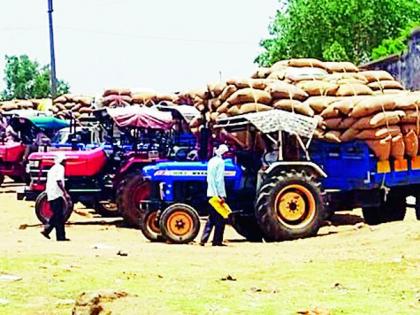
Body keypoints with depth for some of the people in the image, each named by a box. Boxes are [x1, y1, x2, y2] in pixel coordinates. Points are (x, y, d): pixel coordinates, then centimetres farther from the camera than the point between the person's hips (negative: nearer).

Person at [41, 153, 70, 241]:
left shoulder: (52, 168, 20)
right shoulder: (60, 167, -8)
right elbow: (59, 181, -20)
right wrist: (65, 193, -21)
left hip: (50, 195, 9)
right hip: (57, 194, -9)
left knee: (56, 215, 16)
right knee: (59, 216, -5)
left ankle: (46, 230, 6)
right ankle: (61, 236, -3)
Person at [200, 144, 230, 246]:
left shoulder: (211, 161, 14)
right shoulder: (220, 162, -11)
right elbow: (219, 179, -17)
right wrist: (222, 195, -17)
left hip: (211, 194, 8)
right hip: (218, 194, -8)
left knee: (212, 218, 13)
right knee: (220, 218, -1)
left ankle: (203, 239, 6)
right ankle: (217, 241, 1)